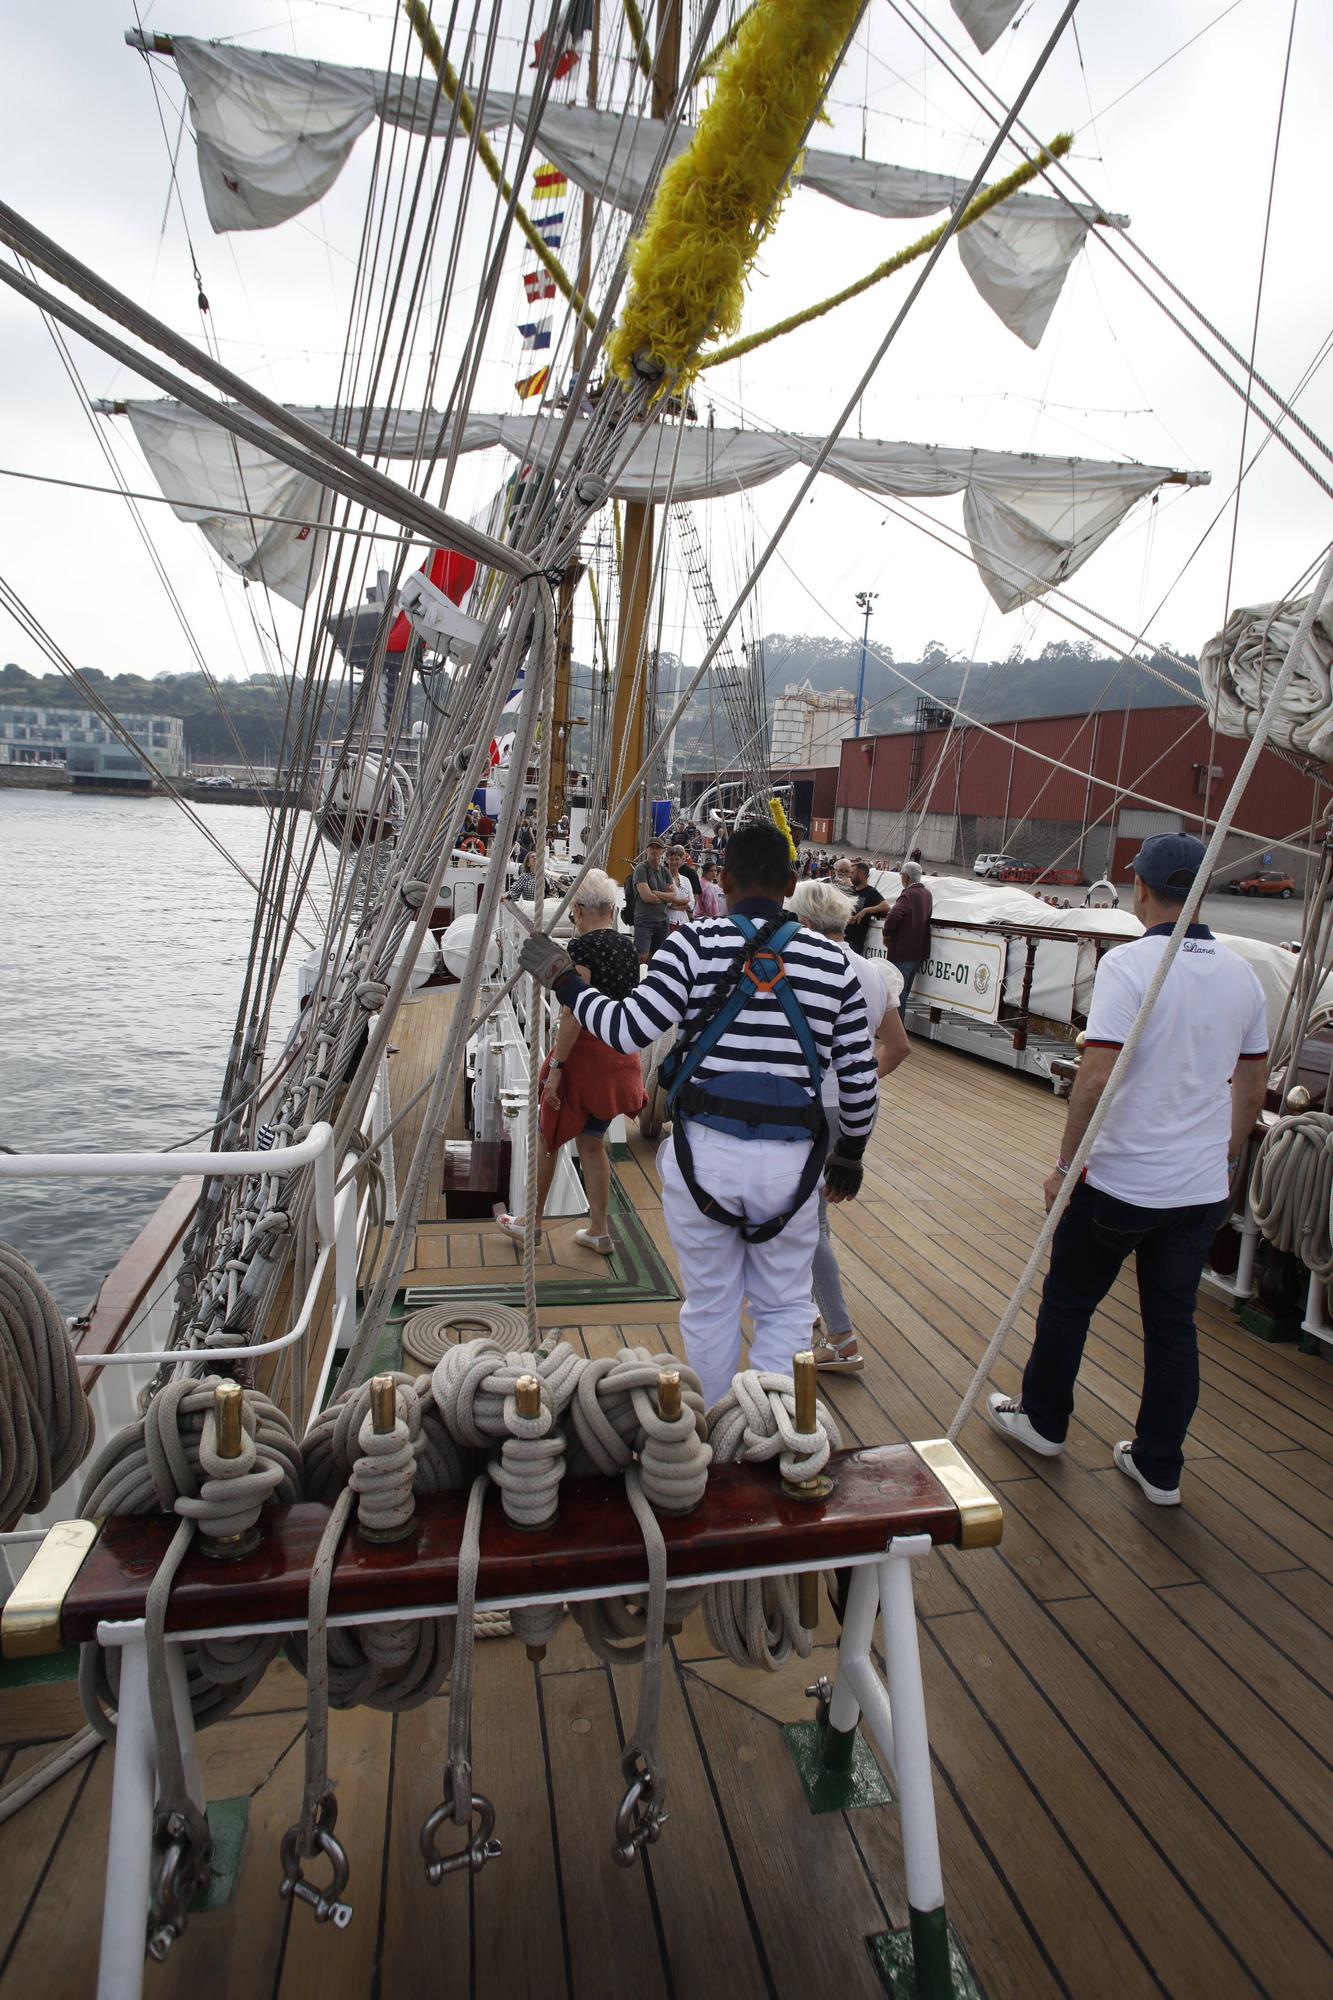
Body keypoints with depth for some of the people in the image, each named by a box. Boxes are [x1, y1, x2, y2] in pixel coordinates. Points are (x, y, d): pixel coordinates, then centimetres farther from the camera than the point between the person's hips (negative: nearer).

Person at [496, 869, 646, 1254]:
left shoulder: (583, 947, -16)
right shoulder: (628, 947, 7)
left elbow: (573, 1015, -21)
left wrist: (555, 1067, -18)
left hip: (584, 1053, -7)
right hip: (620, 1057, 7)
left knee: (548, 1138, 13)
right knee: (591, 1143, 18)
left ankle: (533, 1221, 27)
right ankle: (599, 1231, 22)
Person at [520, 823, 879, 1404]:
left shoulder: (696, 943, -5)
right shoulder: (831, 960, 2)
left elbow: (630, 1029, -10)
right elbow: (859, 1077, 4)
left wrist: (563, 981, 5)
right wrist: (850, 1154, 19)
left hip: (703, 1152, 0)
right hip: (791, 1159, 1)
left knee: (710, 1307, 18)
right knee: (784, 1308, 20)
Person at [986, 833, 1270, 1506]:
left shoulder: (1129, 964, -17)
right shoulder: (1241, 974, 4)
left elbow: (1096, 1078, -22)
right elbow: (1251, 1090, 12)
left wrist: (1064, 1163, -12)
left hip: (1120, 1179, -6)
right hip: (1202, 1187, 6)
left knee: (1068, 1300, 14)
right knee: (1173, 1322, 15)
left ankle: (1043, 1420, 33)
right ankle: (1159, 1467, 27)